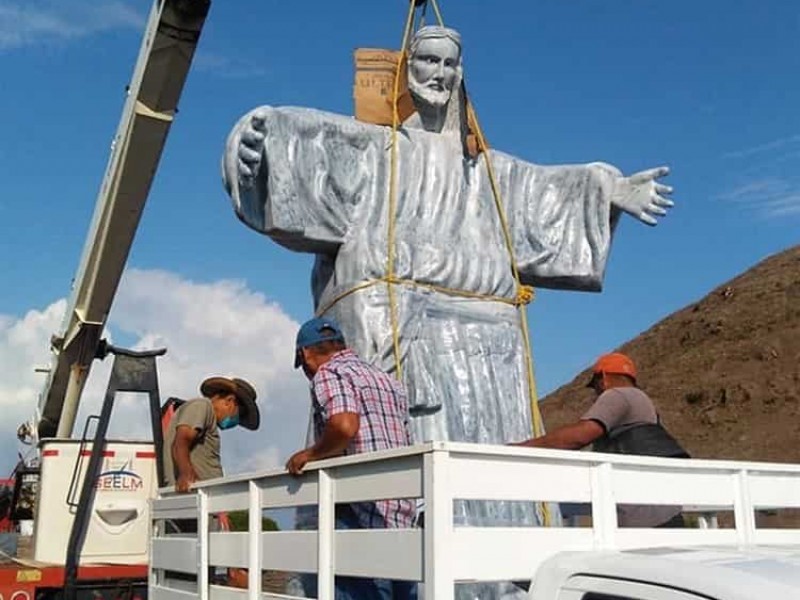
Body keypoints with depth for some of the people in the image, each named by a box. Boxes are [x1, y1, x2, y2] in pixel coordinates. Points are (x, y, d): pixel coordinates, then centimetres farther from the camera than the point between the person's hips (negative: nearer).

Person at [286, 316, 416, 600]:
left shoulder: (329, 373, -2)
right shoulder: (389, 381, 23)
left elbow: (344, 426, -21)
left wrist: (310, 454, -4)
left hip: (361, 512, -8)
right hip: (401, 513, 8)